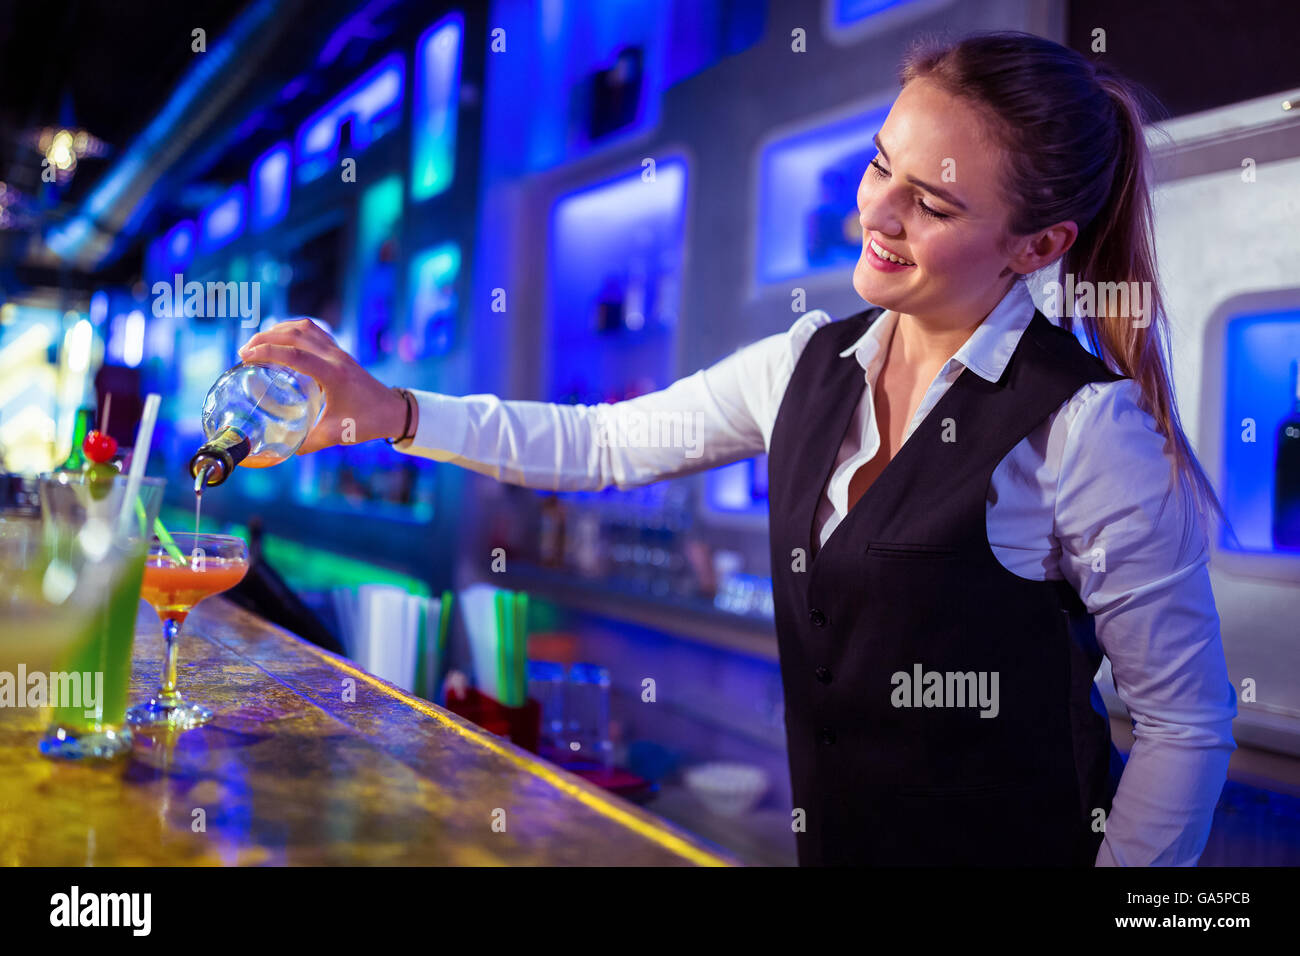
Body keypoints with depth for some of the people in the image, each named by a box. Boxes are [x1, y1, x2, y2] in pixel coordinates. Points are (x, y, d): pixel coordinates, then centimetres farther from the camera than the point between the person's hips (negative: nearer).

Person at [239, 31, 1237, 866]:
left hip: (1009, 842, -5)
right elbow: (607, 445, 5)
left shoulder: (1087, 427, -21)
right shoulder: (812, 361, -2)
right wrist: (394, 413, -3)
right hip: (825, 830, 6)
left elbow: (1188, 723, -14)